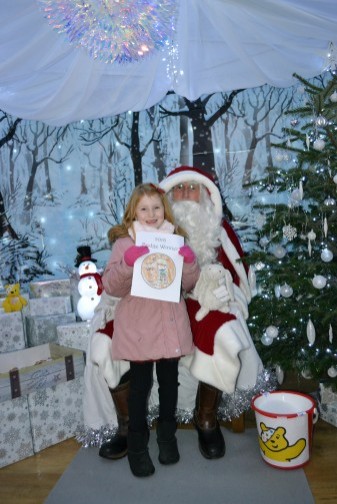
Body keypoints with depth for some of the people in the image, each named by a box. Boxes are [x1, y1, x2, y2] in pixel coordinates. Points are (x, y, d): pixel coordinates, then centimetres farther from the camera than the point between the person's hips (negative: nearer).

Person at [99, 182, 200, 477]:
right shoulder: (125, 243, -1)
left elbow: (189, 284, 6)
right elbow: (112, 287, -8)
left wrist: (190, 262, -13)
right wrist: (128, 263, -24)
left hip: (170, 323, 3)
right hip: (137, 325, -3)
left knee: (169, 381, 14)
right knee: (140, 384, 4)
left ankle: (167, 435, 35)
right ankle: (137, 443, 23)